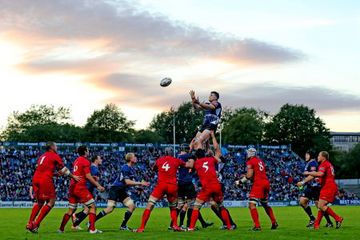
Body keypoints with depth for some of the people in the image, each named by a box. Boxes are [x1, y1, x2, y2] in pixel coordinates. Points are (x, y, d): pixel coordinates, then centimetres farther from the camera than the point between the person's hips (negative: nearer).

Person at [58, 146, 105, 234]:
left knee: (71, 210, 15)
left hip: (72, 187, 8)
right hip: (80, 187, -8)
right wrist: (98, 186, -9)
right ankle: (92, 229, -9)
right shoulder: (85, 161, -8)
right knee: (92, 206, -1)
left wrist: (93, 178, 22)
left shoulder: (76, 161, 17)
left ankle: (61, 229, 13)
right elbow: (88, 176, -13)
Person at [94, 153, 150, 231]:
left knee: (132, 206, -3)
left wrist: (141, 184, -2)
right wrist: (140, 183, -22)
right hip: (115, 189, -9)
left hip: (122, 191, 9)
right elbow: (127, 182, -24)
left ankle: (123, 226, 6)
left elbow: (132, 182, 16)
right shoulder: (125, 168, -17)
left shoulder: (132, 169, 10)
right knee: (110, 209, -15)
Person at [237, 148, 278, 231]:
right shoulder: (261, 161, 20)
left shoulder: (250, 162, -4)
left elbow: (249, 176, -11)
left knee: (252, 204, -9)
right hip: (266, 182, 8)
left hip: (258, 183, -8)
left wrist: (240, 181, 1)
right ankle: (274, 223, 29)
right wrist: (247, 176, 23)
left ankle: (257, 226, -19)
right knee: (265, 204, 25)